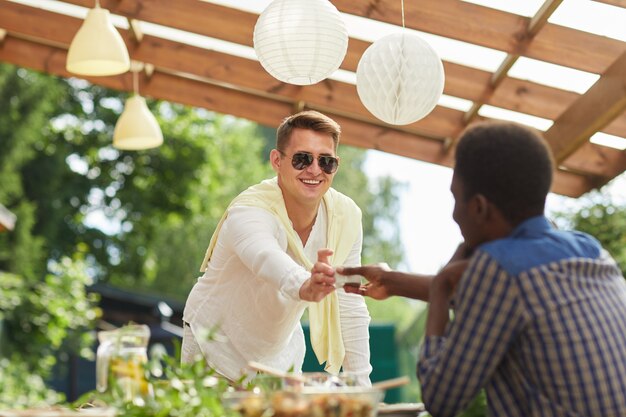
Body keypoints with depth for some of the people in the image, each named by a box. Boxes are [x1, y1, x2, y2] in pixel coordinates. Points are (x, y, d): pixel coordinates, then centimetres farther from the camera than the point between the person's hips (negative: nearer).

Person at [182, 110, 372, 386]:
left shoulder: (346, 216, -13)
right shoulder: (249, 211, -30)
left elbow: (350, 308, -5)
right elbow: (266, 259, -54)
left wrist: (361, 384, -6)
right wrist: (303, 286, -75)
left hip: (282, 354, 5)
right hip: (218, 347, -4)